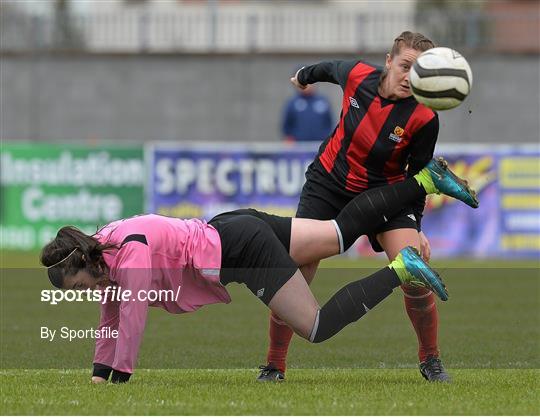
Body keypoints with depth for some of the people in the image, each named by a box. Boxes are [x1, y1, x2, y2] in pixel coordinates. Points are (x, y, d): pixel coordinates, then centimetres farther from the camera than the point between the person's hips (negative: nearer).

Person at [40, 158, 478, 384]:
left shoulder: (129, 254, -24)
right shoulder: (103, 251, 3)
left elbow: (132, 320, -26)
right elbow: (111, 319, 13)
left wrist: (119, 379, -21)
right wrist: (98, 375, 11)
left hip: (240, 249, -8)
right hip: (236, 230, 8)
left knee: (318, 327, -8)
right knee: (345, 227, 15)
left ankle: (400, 270, -7)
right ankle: (426, 180, 17)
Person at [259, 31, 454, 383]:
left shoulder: (424, 119, -21)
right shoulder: (358, 76, -16)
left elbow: (418, 178, -8)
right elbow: (330, 69, 10)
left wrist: (415, 228, -13)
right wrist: (305, 76, 29)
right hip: (328, 183, 2)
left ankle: (431, 360, 3)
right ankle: (274, 365, 10)